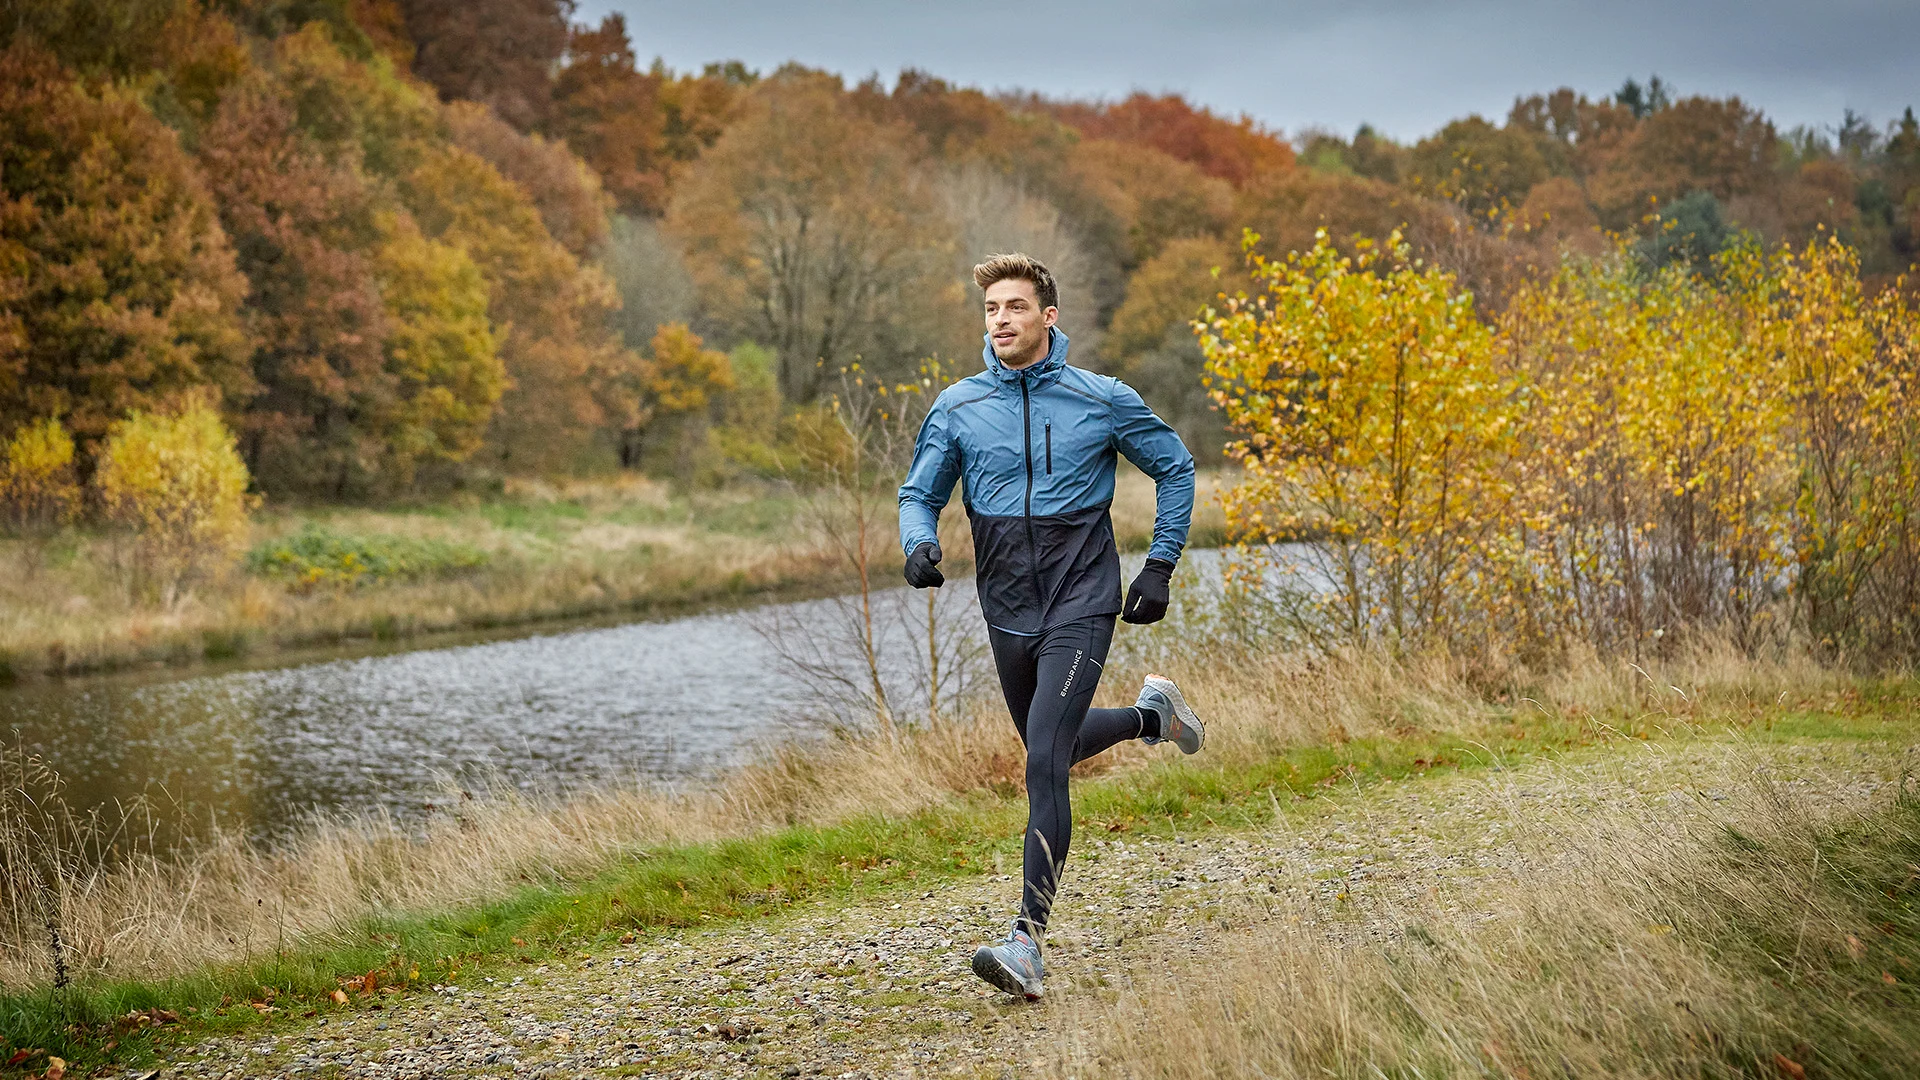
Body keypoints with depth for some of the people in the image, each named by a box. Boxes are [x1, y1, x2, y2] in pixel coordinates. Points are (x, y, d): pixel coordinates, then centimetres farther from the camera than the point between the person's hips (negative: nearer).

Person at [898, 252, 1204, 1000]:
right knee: (1055, 749, 22)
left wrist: (1160, 566, 2)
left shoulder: (1103, 401, -5)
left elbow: (1175, 468, 8)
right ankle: (1151, 714, 52)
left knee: (1045, 762, -18)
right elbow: (920, 493, 8)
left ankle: (1028, 941, -18)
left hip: (1081, 607, -5)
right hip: (1007, 612, 5)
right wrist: (920, 545, -15)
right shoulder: (958, 408, 0)